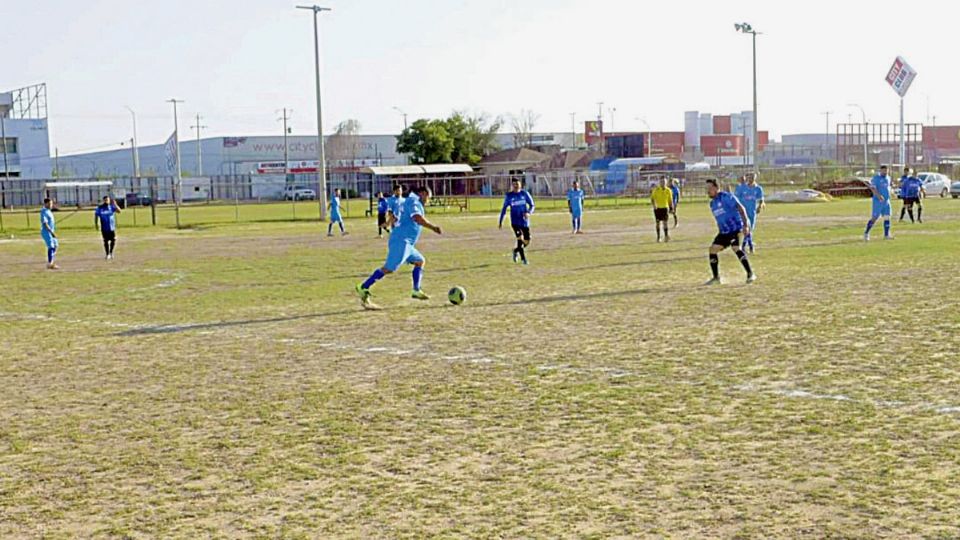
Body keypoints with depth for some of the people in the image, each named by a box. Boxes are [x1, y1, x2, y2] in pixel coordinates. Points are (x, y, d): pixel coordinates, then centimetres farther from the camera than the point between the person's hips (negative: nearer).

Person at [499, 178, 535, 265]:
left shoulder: (524, 193, 1)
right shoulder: (509, 195, 0)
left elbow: (532, 205, 4)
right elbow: (504, 208, 8)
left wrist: (528, 212, -18)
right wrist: (501, 221, 7)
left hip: (524, 221, 2)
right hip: (515, 221, -2)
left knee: (527, 241, 2)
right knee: (520, 238, -20)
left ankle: (516, 251, 31)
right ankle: (523, 258, -9)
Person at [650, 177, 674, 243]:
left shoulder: (668, 190, 2)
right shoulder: (656, 189, -5)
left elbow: (670, 200, 10)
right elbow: (652, 198, -5)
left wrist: (671, 208, 6)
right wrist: (654, 205, -22)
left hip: (665, 208, 1)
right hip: (657, 208, -1)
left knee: (665, 222, -11)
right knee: (658, 223, 4)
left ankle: (666, 236, -13)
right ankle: (658, 237, 13)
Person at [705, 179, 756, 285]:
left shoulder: (726, 197, -10)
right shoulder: (712, 203, 16)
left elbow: (740, 208, -16)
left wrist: (745, 224, -23)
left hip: (735, 228, -8)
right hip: (724, 232, 8)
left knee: (736, 248, -23)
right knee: (713, 248, 0)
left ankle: (750, 274, -16)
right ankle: (716, 278, 9)